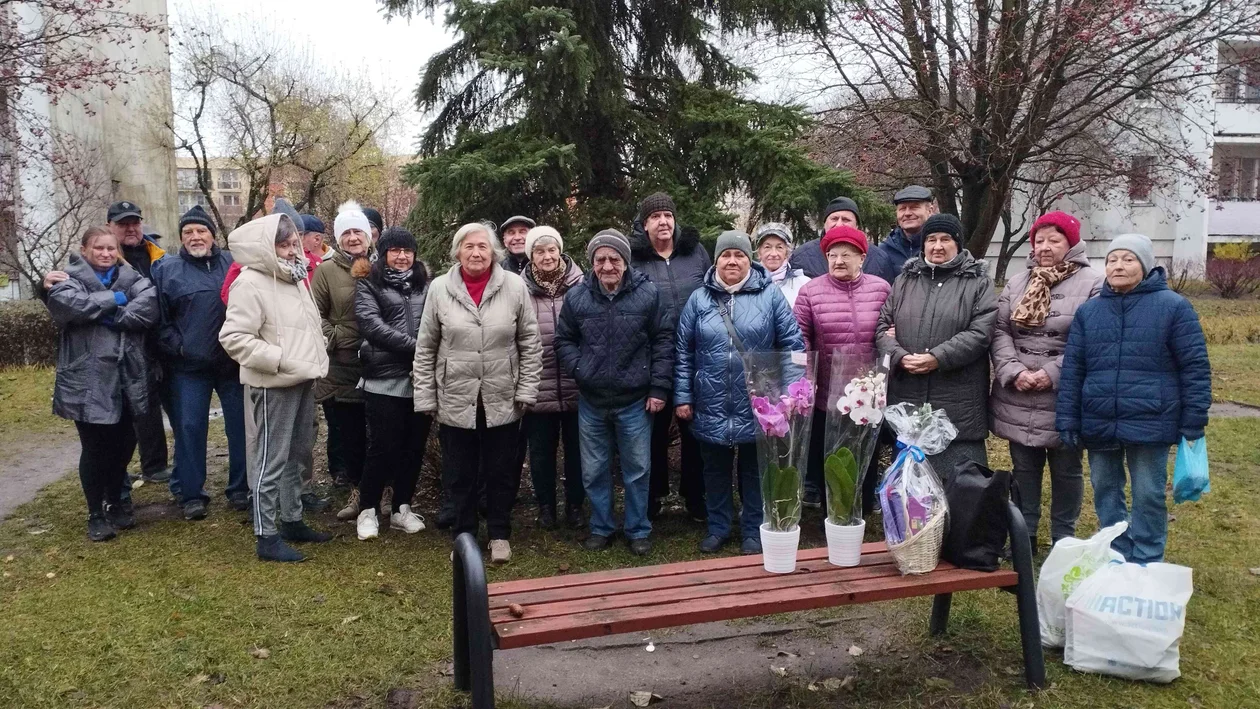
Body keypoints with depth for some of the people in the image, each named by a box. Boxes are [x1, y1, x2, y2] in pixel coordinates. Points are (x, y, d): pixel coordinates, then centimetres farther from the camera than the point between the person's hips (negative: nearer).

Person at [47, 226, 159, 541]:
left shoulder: (130, 277, 10)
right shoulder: (70, 279, 1)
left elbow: (149, 305, -9)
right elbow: (64, 302, -22)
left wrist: (113, 317, -19)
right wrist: (113, 299, -15)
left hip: (126, 377, 4)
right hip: (88, 380, -4)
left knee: (123, 443, 13)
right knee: (95, 448, 2)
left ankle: (115, 503, 32)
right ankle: (95, 514, 17)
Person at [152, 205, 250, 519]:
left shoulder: (234, 264, 7)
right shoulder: (167, 270, 4)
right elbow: (160, 320, 4)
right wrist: (177, 348, -6)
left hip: (234, 362, 1)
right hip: (189, 367, -1)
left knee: (241, 426, 7)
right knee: (190, 429, 2)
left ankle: (240, 488, 20)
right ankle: (191, 494, 15)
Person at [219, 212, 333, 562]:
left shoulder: (295, 278, 13)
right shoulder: (251, 283, -15)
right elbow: (234, 338, -21)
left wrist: (317, 362, 12)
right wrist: (282, 360, -23)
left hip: (303, 382, 9)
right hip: (273, 386, -9)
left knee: (295, 456, 18)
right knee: (271, 461, -2)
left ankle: (292, 521, 31)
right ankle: (267, 537, 7)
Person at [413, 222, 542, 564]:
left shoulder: (514, 286, -5)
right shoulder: (439, 288, -4)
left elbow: (530, 343, 0)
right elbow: (425, 349, 2)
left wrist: (526, 390, -3)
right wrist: (425, 398, 0)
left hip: (503, 401, 0)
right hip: (455, 401, 0)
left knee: (501, 472, 13)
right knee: (460, 475, 12)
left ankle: (499, 534, 31)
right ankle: (464, 534, 30)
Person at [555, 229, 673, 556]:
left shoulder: (648, 293, -7)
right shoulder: (576, 296, -2)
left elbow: (663, 341, -3)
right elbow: (564, 340, 8)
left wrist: (659, 388, -7)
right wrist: (579, 370, -8)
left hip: (635, 401, -2)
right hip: (591, 401, 2)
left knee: (637, 470, 10)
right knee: (594, 470, 13)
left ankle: (638, 530, 27)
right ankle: (601, 527, 31)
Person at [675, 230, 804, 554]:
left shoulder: (771, 295, -2)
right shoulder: (699, 299, 3)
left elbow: (793, 345, -2)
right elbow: (683, 352, 4)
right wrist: (682, 397, 1)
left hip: (758, 406, -1)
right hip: (711, 407, 2)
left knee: (754, 471, 12)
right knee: (715, 471, 15)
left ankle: (753, 532, 28)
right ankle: (717, 528, 32)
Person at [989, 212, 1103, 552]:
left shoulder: (1092, 283, -5)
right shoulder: (1016, 283, 9)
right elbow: (1000, 332, 2)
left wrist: (1053, 374, -20)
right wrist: (1013, 372, -12)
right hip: (1018, 400, 4)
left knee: (1066, 471, 11)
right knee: (1024, 469, 14)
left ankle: (1063, 540, 25)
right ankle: (1023, 536, 27)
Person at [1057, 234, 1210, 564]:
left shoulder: (1173, 307, -5)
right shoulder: (1088, 311, 6)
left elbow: (1195, 368, -4)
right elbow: (1071, 369, 5)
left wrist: (1194, 423, -7)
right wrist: (1067, 420, 1)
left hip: (1150, 424, -4)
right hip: (1098, 424, 4)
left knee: (1148, 497, 7)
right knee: (1105, 493, 14)